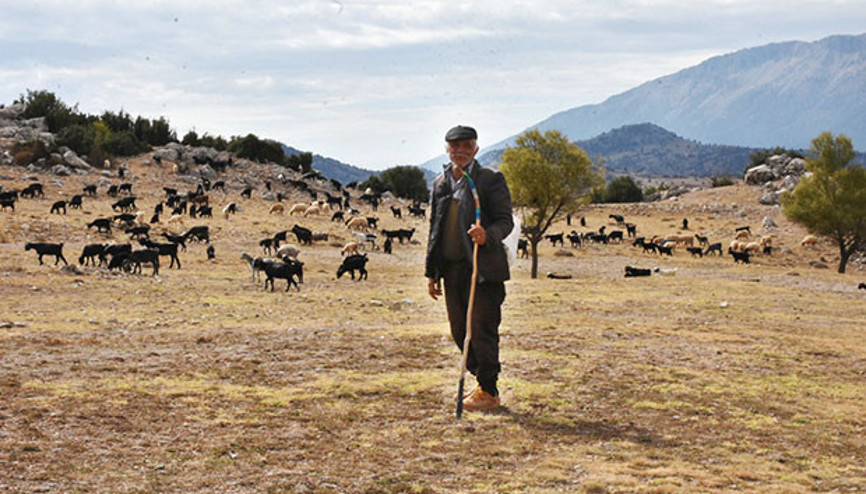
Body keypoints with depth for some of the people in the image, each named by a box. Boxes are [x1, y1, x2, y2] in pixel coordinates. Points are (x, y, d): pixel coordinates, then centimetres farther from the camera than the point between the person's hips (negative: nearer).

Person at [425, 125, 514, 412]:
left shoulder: (491, 180, -3)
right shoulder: (440, 184, 14)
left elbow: (505, 221, -7)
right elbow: (435, 229, 19)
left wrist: (487, 235, -29)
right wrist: (432, 272, 15)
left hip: (483, 269, -6)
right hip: (452, 268, 6)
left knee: (482, 330, -5)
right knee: (460, 331, 10)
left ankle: (489, 391, 6)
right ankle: (482, 382, 26)